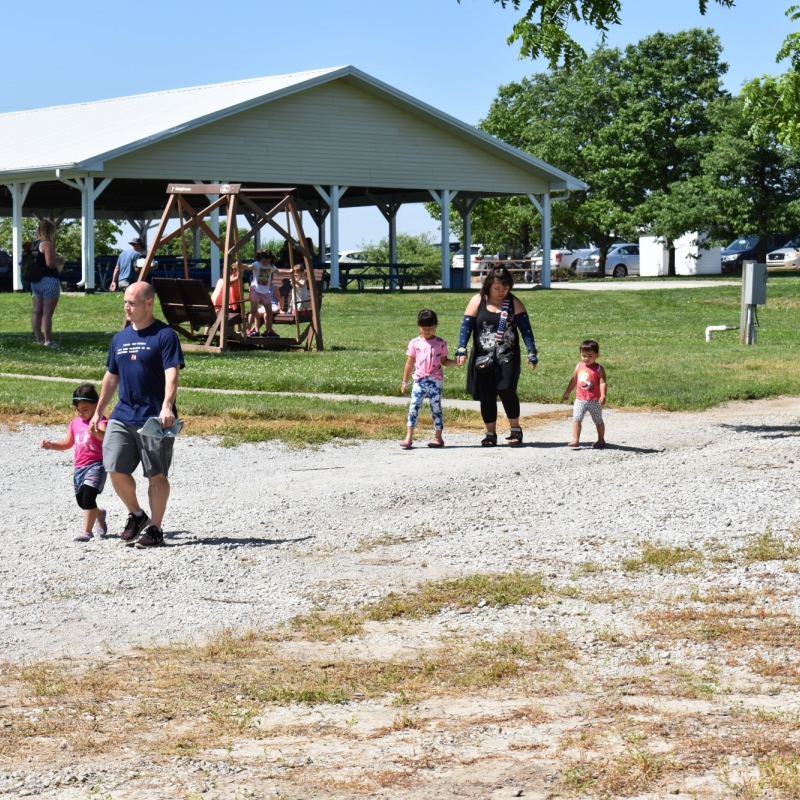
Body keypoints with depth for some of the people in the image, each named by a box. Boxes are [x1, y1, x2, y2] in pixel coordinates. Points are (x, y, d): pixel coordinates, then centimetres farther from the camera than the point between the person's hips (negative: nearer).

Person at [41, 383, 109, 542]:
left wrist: (97, 432, -54)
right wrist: (51, 445, 7)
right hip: (79, 467, 8)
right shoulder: (75, 423, 12)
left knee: (88, 496, -21)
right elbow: (67, 444, 22)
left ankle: (87, 531, -15)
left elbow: (105, 436, -32)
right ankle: (99, 515, 46)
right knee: (82, 501, 15)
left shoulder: (100, 421, -10)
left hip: (96, 465, -8)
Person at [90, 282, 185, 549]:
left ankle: (155, 528, 12)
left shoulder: (165, 335, -7)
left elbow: (172, 374, -16)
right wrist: (98, 412, 21)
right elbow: (111, 377, 21)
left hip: (154, 419, -6)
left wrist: (167, 407, -29)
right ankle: (136, 515, 20)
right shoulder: (120, 338, 13)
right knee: (116, 469, -1)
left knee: (156, 475, 2)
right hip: (122, 416, 6)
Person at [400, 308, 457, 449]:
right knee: (413, 407, -7)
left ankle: (438, 438, 11)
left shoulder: (440, 343, 3)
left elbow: (444, 361, 9)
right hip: (419, 381, 1)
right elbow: (409, 363, 10)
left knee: (436, 408, 3)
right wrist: (404, 382, 11)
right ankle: (409, 438, -8)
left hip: (435, 381, -1)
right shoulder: (414, 343, 5)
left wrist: (456, 362, -10)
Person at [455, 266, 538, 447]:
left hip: (508, 357, -1)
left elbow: (525, 328, -4)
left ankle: (516, 430, 4)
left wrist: (532, 352, -13)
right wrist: (461, 349, -15)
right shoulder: (478, 301, 1)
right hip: (483, 358, 1)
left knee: (506, 390, -15)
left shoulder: (514, 303, 1)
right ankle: (490, 434, 19)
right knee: (486, 396, 5)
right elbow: (466, 326, -3)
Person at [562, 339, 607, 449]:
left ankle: (601, 440, 25)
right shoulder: (579, 366, 5)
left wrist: (603, 395, -30)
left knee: (598, 420, 11)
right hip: (580, 399, 4)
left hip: (595, 400, -4)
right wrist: (567, 393, 21)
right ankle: (575, 440, -8)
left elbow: (602, 382, -17)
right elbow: (574, 380, 16)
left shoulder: (599, 369, -9)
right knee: (576, 419, -7)